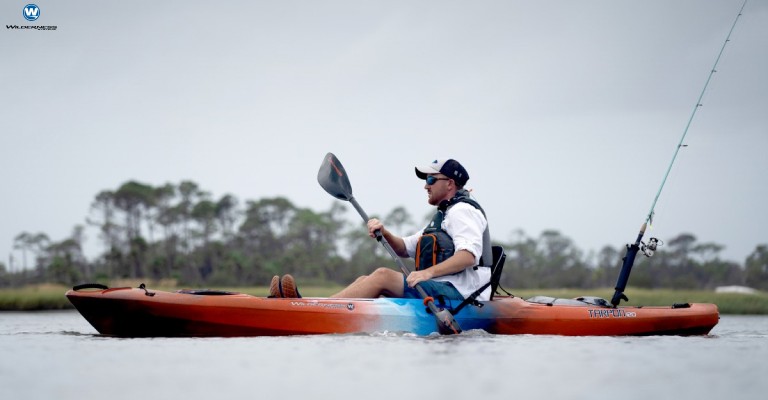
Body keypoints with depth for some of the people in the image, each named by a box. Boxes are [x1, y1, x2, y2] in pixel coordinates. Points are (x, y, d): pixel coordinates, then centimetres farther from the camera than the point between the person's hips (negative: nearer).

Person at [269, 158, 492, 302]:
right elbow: (405, 249, 26)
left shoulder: (462, 210, -4)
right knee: (366, 281, -1)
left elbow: (469, 255, -22)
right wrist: (385, 234, 6)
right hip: (441, 291, 10)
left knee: (382, 276, -23)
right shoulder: (443, 216, 30)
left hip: (457, 293, -10)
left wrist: (429, 272, -32)